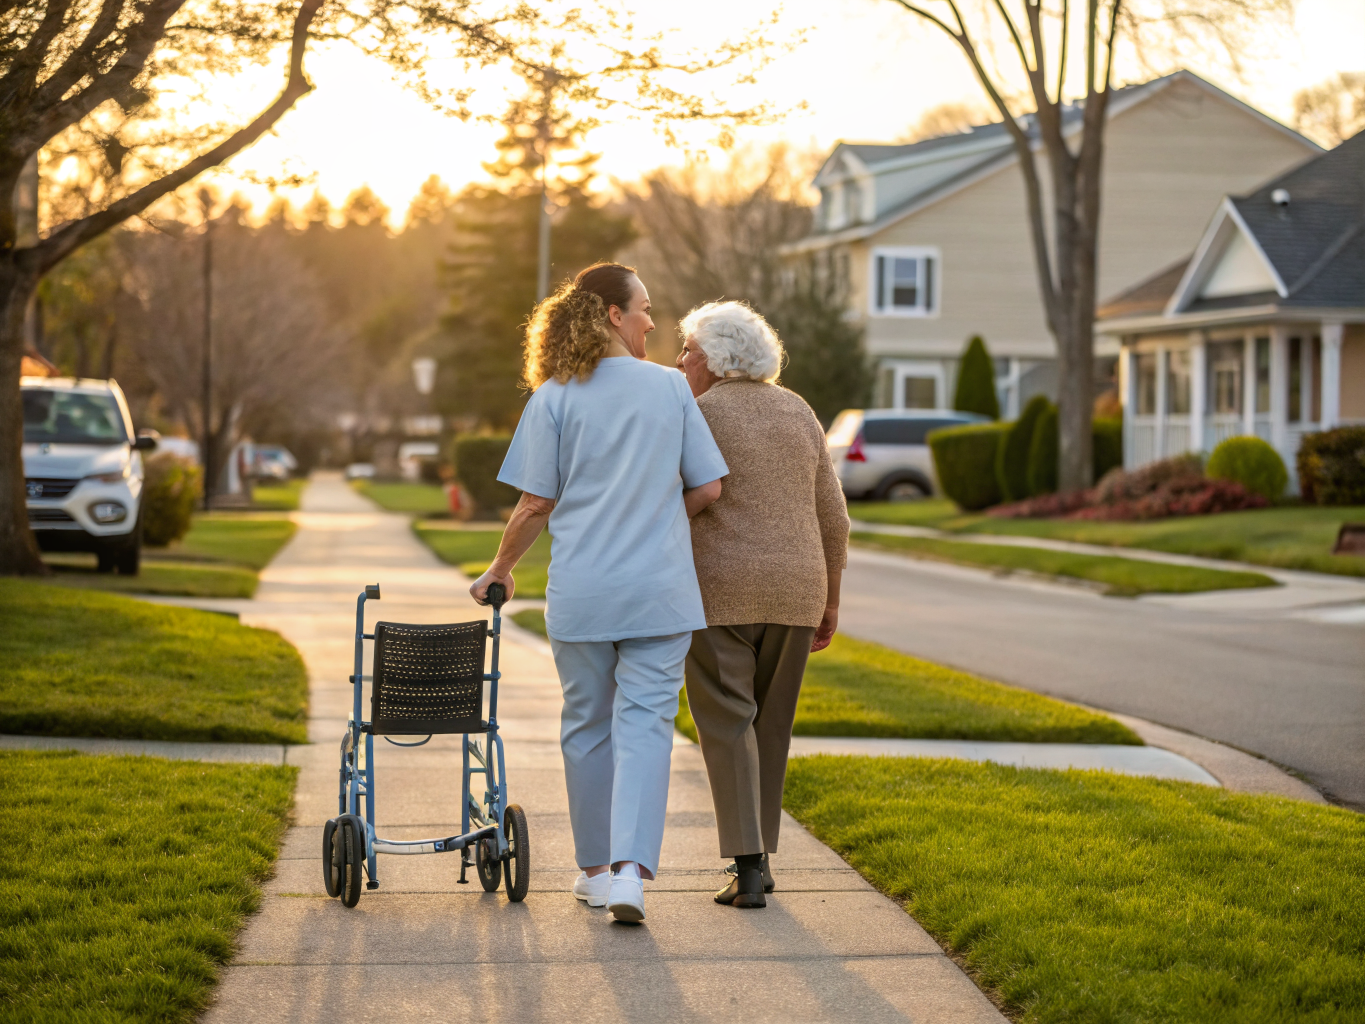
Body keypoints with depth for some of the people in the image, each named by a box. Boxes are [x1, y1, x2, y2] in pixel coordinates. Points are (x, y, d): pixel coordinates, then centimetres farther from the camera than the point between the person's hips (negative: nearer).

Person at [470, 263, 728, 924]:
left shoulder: (554, 398, -2)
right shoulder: (671, 388, 1)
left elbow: (536, 503, -3)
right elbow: (707, 487, 2)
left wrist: (500, 570, 11)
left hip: (581, 592, 1)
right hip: (659, 590, 0)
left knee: (588, 727, 13)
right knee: (644, 724, -1)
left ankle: (597, 869, 23)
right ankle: (630, 869, -17)